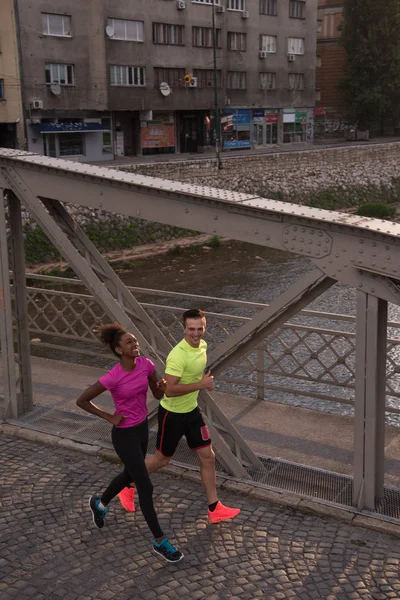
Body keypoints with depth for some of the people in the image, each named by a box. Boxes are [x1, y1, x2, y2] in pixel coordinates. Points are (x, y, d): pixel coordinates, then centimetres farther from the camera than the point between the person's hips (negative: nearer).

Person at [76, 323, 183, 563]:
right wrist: (109, 417, -13)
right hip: (125, 435, -7)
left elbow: (158, 395, 2)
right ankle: (160, 541, 18)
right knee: (146, 487, 0)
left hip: (142, 427, 7)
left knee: (130, 476, 27)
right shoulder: (113, 377, -27)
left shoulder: (146, 364, -11)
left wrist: (162, 387, -21)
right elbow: (82, 401, -15)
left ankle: (100, 503, 56)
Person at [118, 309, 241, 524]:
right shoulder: (178, 355, -29)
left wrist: (205, 378, 3)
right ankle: (128, 486, 36)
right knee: (162, 458, 11)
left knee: (208, 457, 7)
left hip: (191, 410, 7)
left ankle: (214, 509, 20)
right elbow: (169, 390, -34)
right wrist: (200, 384, -30)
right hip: (172, 413, -7)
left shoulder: (202, 345, -1)